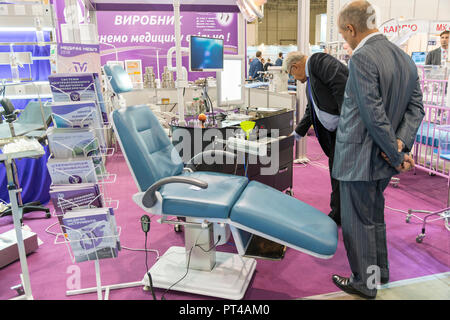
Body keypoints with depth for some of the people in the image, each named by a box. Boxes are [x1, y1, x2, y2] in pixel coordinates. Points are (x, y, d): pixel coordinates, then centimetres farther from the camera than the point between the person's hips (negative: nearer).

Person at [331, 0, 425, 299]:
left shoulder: (362, 58, -20)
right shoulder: (405, 58, 8)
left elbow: (374, 115, -23)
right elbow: (416, 108, 6)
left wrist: (397, 156, -14)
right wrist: (401, 143, -6)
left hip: (358, 159, -9)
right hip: (382, 161, 9)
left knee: (357, 223, 8)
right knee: (375, 216, 25)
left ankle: (365, 283, 25)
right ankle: (380, 270, 42)